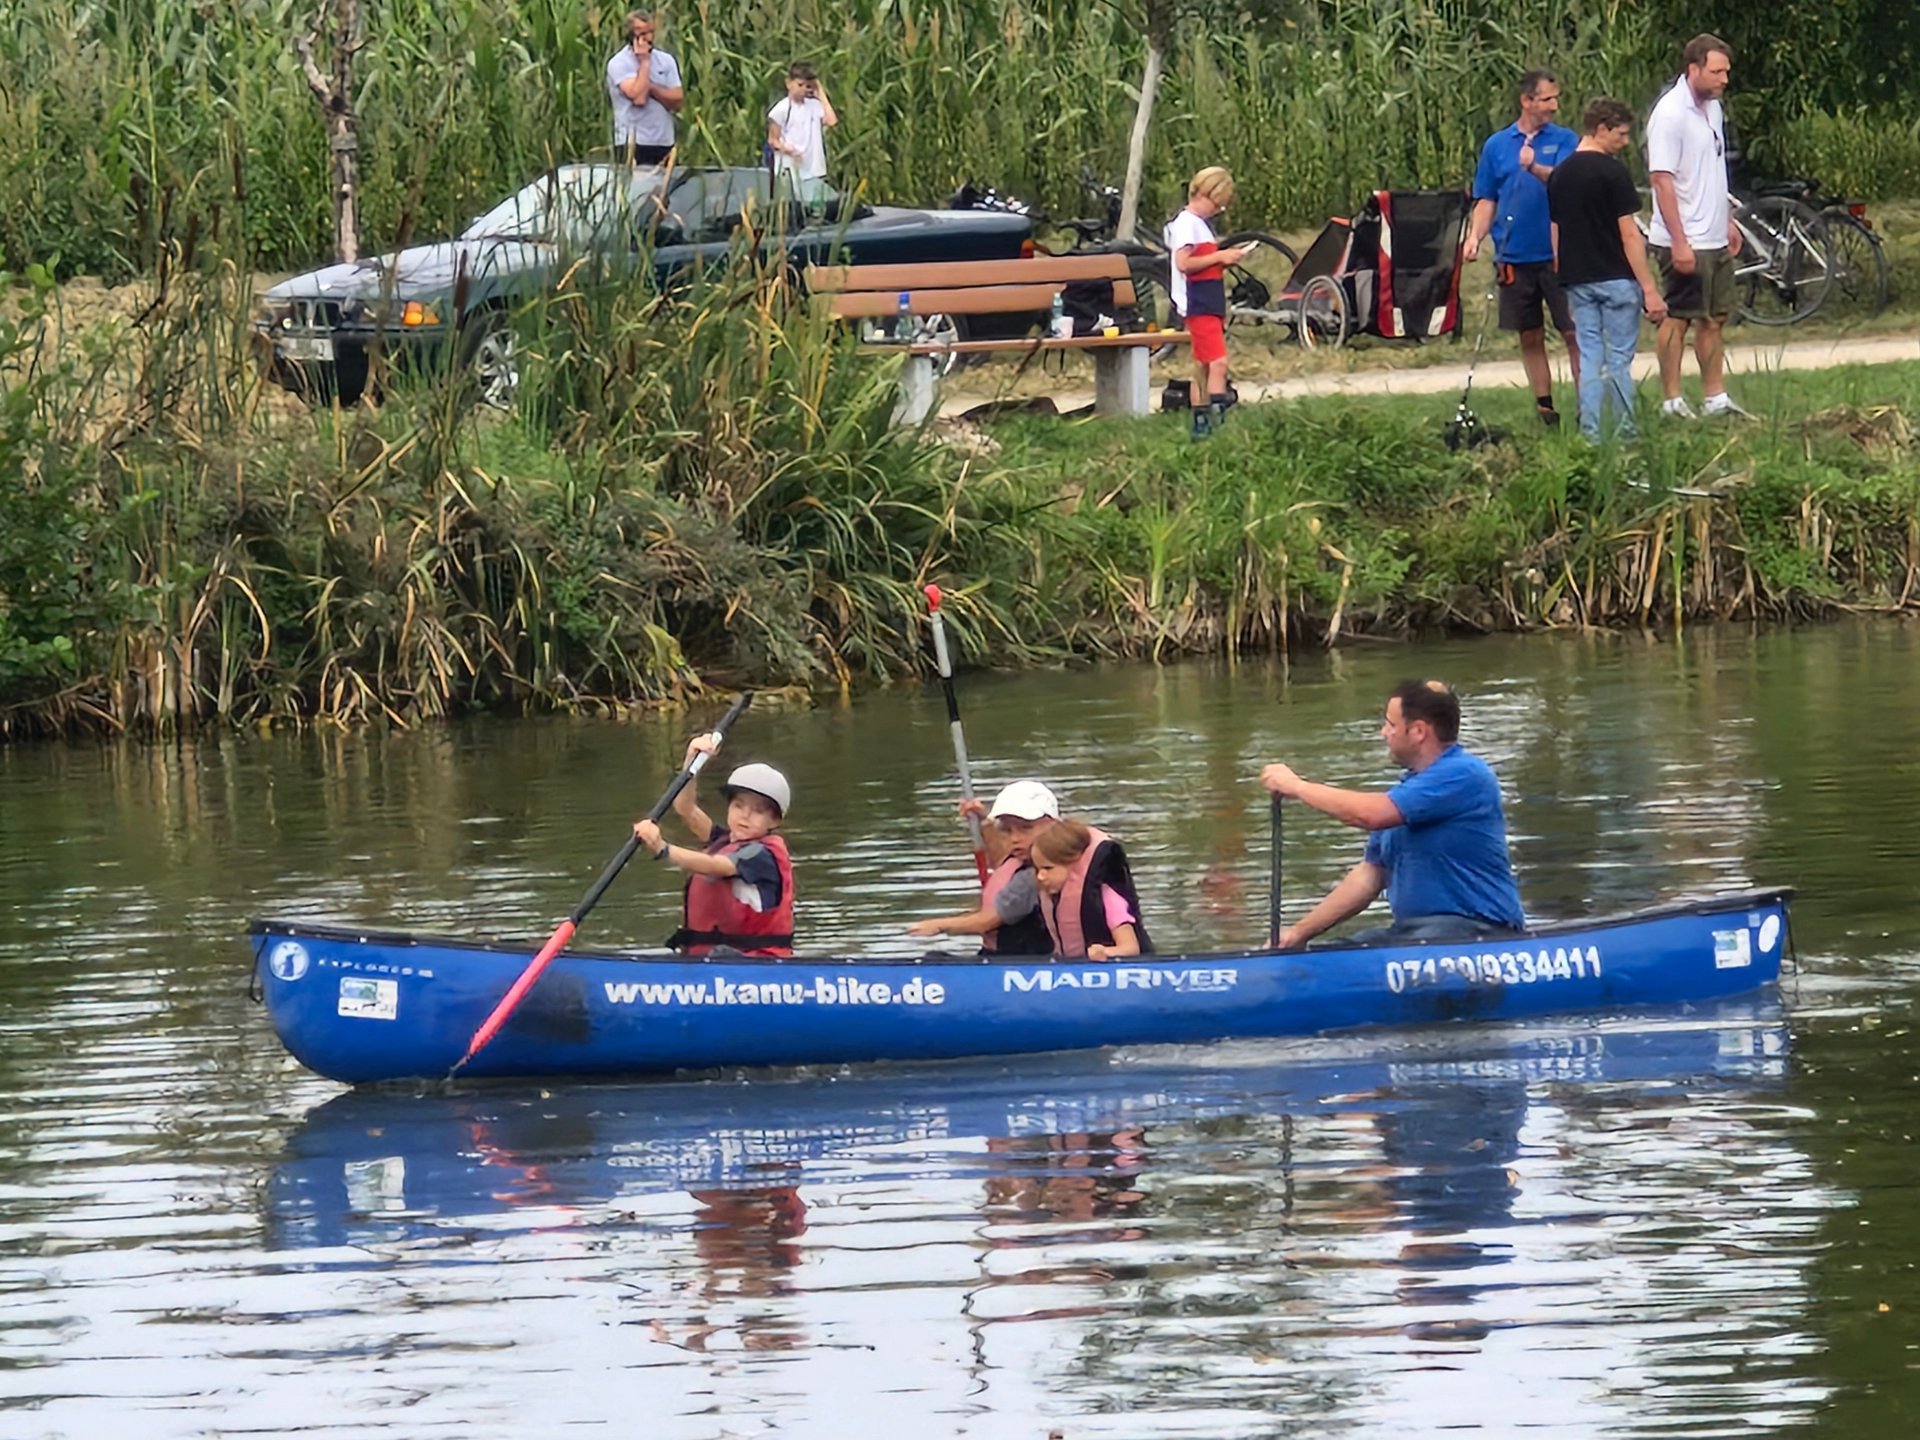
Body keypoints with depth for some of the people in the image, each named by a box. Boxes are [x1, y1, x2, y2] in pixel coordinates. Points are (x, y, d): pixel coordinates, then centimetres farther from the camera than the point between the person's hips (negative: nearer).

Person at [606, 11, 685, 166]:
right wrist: (644, 62, -12)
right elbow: (638, 98, -19)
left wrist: (650, 87, -11)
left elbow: (678, 101, 0)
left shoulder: (666, 60, 8)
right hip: (633, 146, -4)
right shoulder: (618, 64, -6)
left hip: (665, 144, 4)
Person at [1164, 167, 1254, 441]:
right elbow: (1183, 263, -21)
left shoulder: (1203, 223, 19)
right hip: (1198, 305, -10)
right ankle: (1220, 417, -24)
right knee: (1218, 362, -18)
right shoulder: (1187, 223, -11)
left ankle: (1200, 426, 13)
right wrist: (1219, 257, -16)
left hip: (1210, 305, 10)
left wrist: (1225, 259, 8)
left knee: (1203, 367, 11)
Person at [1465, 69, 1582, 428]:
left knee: (1574, 333, -5)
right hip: (1515, 257, 2)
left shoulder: (1565, 140, 3)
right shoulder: (1496, 145, 8)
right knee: (1530, 338, 8)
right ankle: (1544, 408, 16)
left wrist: (1535, 168, -32)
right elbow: (1486, 199, 11)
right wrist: (1475, 236, -5)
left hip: (1558, 253, -2)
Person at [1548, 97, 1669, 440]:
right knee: (1619, 360, 1)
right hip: (1616, 280, -5)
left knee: (1590, 360, 8)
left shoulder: (1560, 175, 8)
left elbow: (1555, 235, 12)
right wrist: (1649, 289, -12)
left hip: (1577, 281, 5)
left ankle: (1590, 436, 4)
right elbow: (1629, 235, -14)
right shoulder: (1612, 172, -12)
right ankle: (1626, 435, 3)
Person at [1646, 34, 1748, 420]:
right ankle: (1672, 401, 3)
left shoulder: (1712, 108, 11)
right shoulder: (1670, 114, -17)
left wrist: (1729, 221, 21)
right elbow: (1662, 180, -19)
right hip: (1684, 240, -9)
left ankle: (1715, 398, 18)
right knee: (1678, 319, -2)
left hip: (1715, 239, 9)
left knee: (1714, 317, 12)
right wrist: (1679, 241, -22)